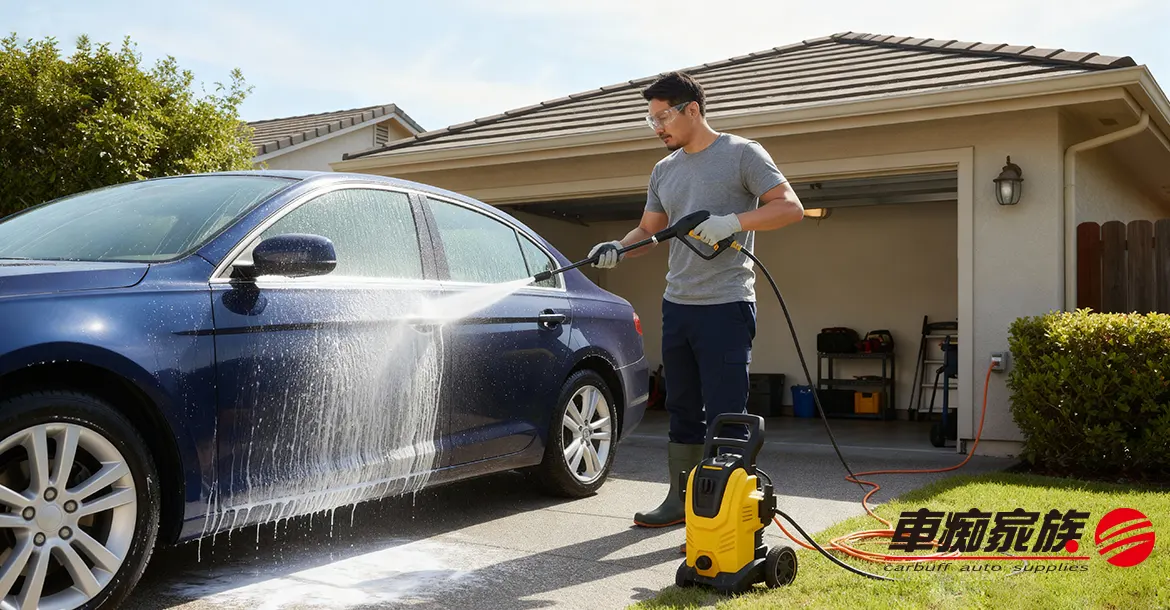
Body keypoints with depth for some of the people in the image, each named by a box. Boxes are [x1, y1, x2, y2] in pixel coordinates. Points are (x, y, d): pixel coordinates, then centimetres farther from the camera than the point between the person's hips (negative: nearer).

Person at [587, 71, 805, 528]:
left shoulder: (741, 154, -3)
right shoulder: (664, 170, 17)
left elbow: (790, 207, -9)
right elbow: (649, 230, 21)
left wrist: (732, 222, -22)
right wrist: (617, 248, 0)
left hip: (726, 306, -7)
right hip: (677, 305, 7)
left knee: (725, 415, -6)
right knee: (682, 410, 14)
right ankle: (681, 501, 25)